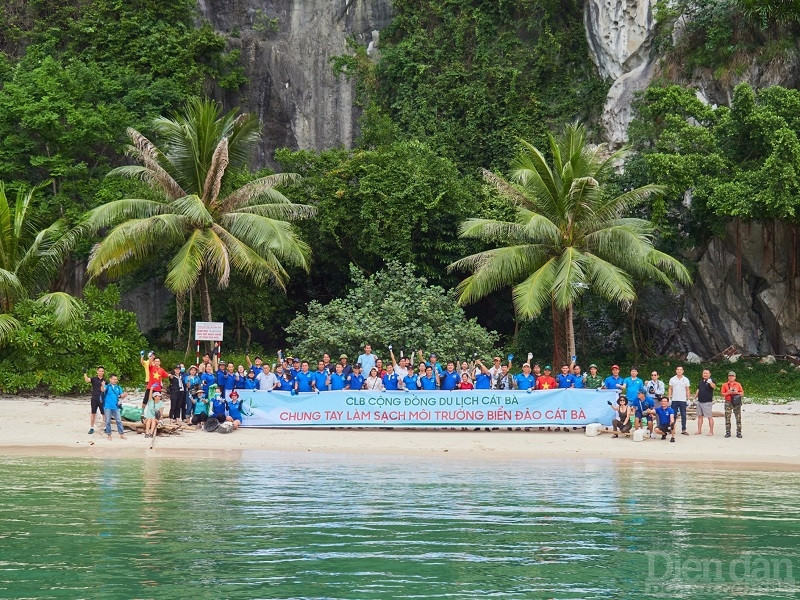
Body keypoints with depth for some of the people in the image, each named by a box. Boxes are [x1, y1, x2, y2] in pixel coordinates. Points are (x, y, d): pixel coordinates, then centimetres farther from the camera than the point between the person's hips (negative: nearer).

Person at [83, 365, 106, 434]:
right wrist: (85, 373, -30)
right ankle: (91, 428, 12)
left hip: (102, 399, 1)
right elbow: (87, 380, -20)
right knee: (93, 414, 5)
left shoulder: (105, 380, 5)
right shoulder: (94, 378, -1)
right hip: (94, 399, -1)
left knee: (104, 414, 3)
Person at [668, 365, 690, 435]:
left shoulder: (686, 380, 6)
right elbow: (670, 389, 7)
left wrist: (688, 399, 0)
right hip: (674, 400, 0)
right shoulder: (672, 379, 6)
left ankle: (683, 430, 3)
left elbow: (687, 390, 7)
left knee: (683, 416, 0)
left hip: (683, 400, 0)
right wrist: (669, 398, -2)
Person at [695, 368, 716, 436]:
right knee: (700, 416, 11)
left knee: (710, 417, -4)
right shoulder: (701, 381, 13)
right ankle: (699, 430, 18)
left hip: (707, 402, -7)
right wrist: (695, 397, 20)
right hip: (700, 401, 7)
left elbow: (714, 387, -29)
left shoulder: (711, 381, -8)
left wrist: (711, 383, -50)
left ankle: (711, 431, -1)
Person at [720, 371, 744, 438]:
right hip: (728, 403, 0)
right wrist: (728, 393, -12)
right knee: (727, 418, -3)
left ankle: (739, 432, 3)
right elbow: (722, 394, 4)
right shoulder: (725, 385, 7)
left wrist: (737, 392, -8)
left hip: (737, 403, 0)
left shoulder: (738, 384, 9)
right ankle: (728, 432, 3)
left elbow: (742, 394, 10)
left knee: (738, 418, -2)